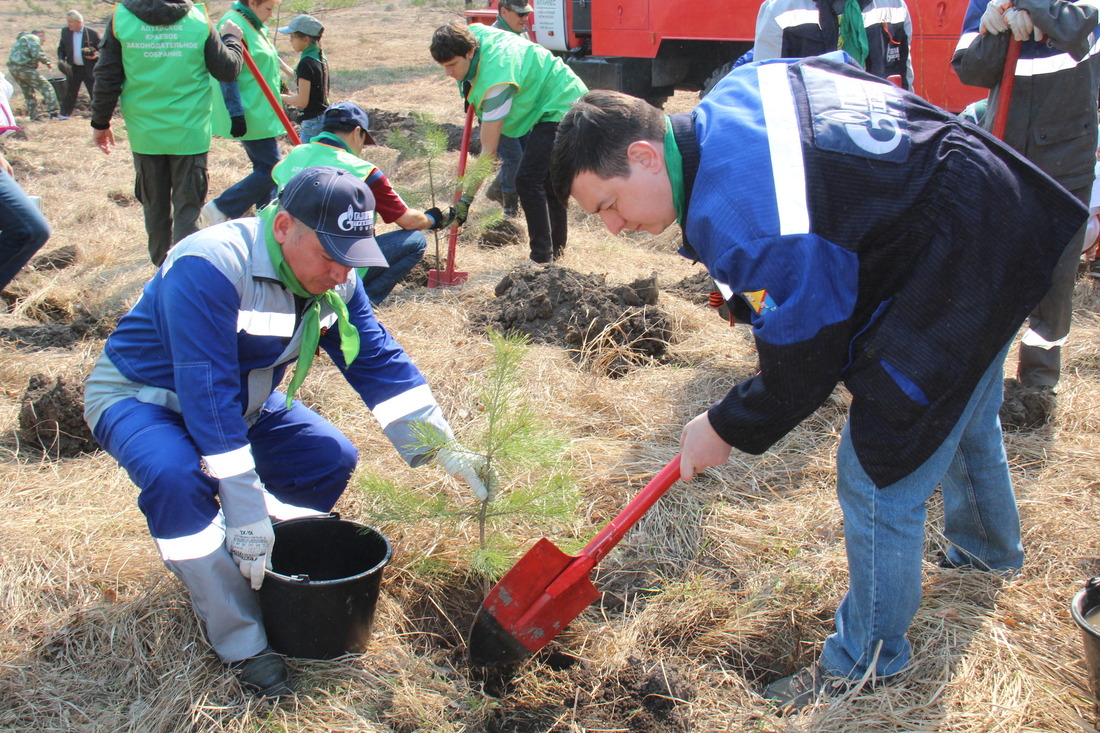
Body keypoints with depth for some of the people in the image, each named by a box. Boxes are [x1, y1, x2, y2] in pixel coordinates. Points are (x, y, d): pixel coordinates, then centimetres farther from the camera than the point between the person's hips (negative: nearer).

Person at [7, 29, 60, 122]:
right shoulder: (34, 38, -4)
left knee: (29, 92, 19)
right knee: (46, 87, -5)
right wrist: (48, 63, -7)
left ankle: (33, 115, 21)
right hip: (24, 68, -10)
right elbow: (37, 54, -17)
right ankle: (53, 112, -10)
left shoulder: (23, 39, 28)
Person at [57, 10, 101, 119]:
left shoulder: (92, 33, -10)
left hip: (89, 69, -3)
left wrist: (95, 55, -24)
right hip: (73, 69, 3)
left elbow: (101, 50, -3)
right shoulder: (65, 32, 2)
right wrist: (61, 60, -5)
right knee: (70, 92, 10)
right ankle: (64, 113, 20)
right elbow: (61, 48, 12)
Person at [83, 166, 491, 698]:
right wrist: (247, 515, -37)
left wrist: (443, 449, -18)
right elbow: (208, 396, -38)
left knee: (330, 460, -7)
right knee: (176, 476, -36)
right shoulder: (209, 268, -36)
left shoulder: (332, 276, -12)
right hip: (141, 396, -7)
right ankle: (242, 644, -21)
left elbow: (378, 362, -9)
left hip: (241, 401, 7)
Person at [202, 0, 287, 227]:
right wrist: (236, 113, -25)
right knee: (272, 169, -10)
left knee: (265, 169, 12)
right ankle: (220, 209, -4)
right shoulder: (233, 25, -16)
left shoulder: (255, 27, 14)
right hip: (250, 115, -10)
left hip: (262, 113, 10)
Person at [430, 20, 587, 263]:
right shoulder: (473, 32, -10)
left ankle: (542, 258, -14)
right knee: (547, 179, 18)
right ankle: (557, 247, 31)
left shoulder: (494, 78, -33)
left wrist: (466, 199, -30)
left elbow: (489, 150, -31)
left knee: (528, 180, -18)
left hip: (560, 107, -11)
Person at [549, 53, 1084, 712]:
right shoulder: (729, 97, -5)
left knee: (879, 473, -2)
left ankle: (868, 657, 19)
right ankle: (989, 546, 62)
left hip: (961, 274, -11)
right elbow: (842, 68, 15)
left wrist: (725, 430, -6)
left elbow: (802, 371, -24)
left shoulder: (739, 217, -33)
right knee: (965, 419, 33)